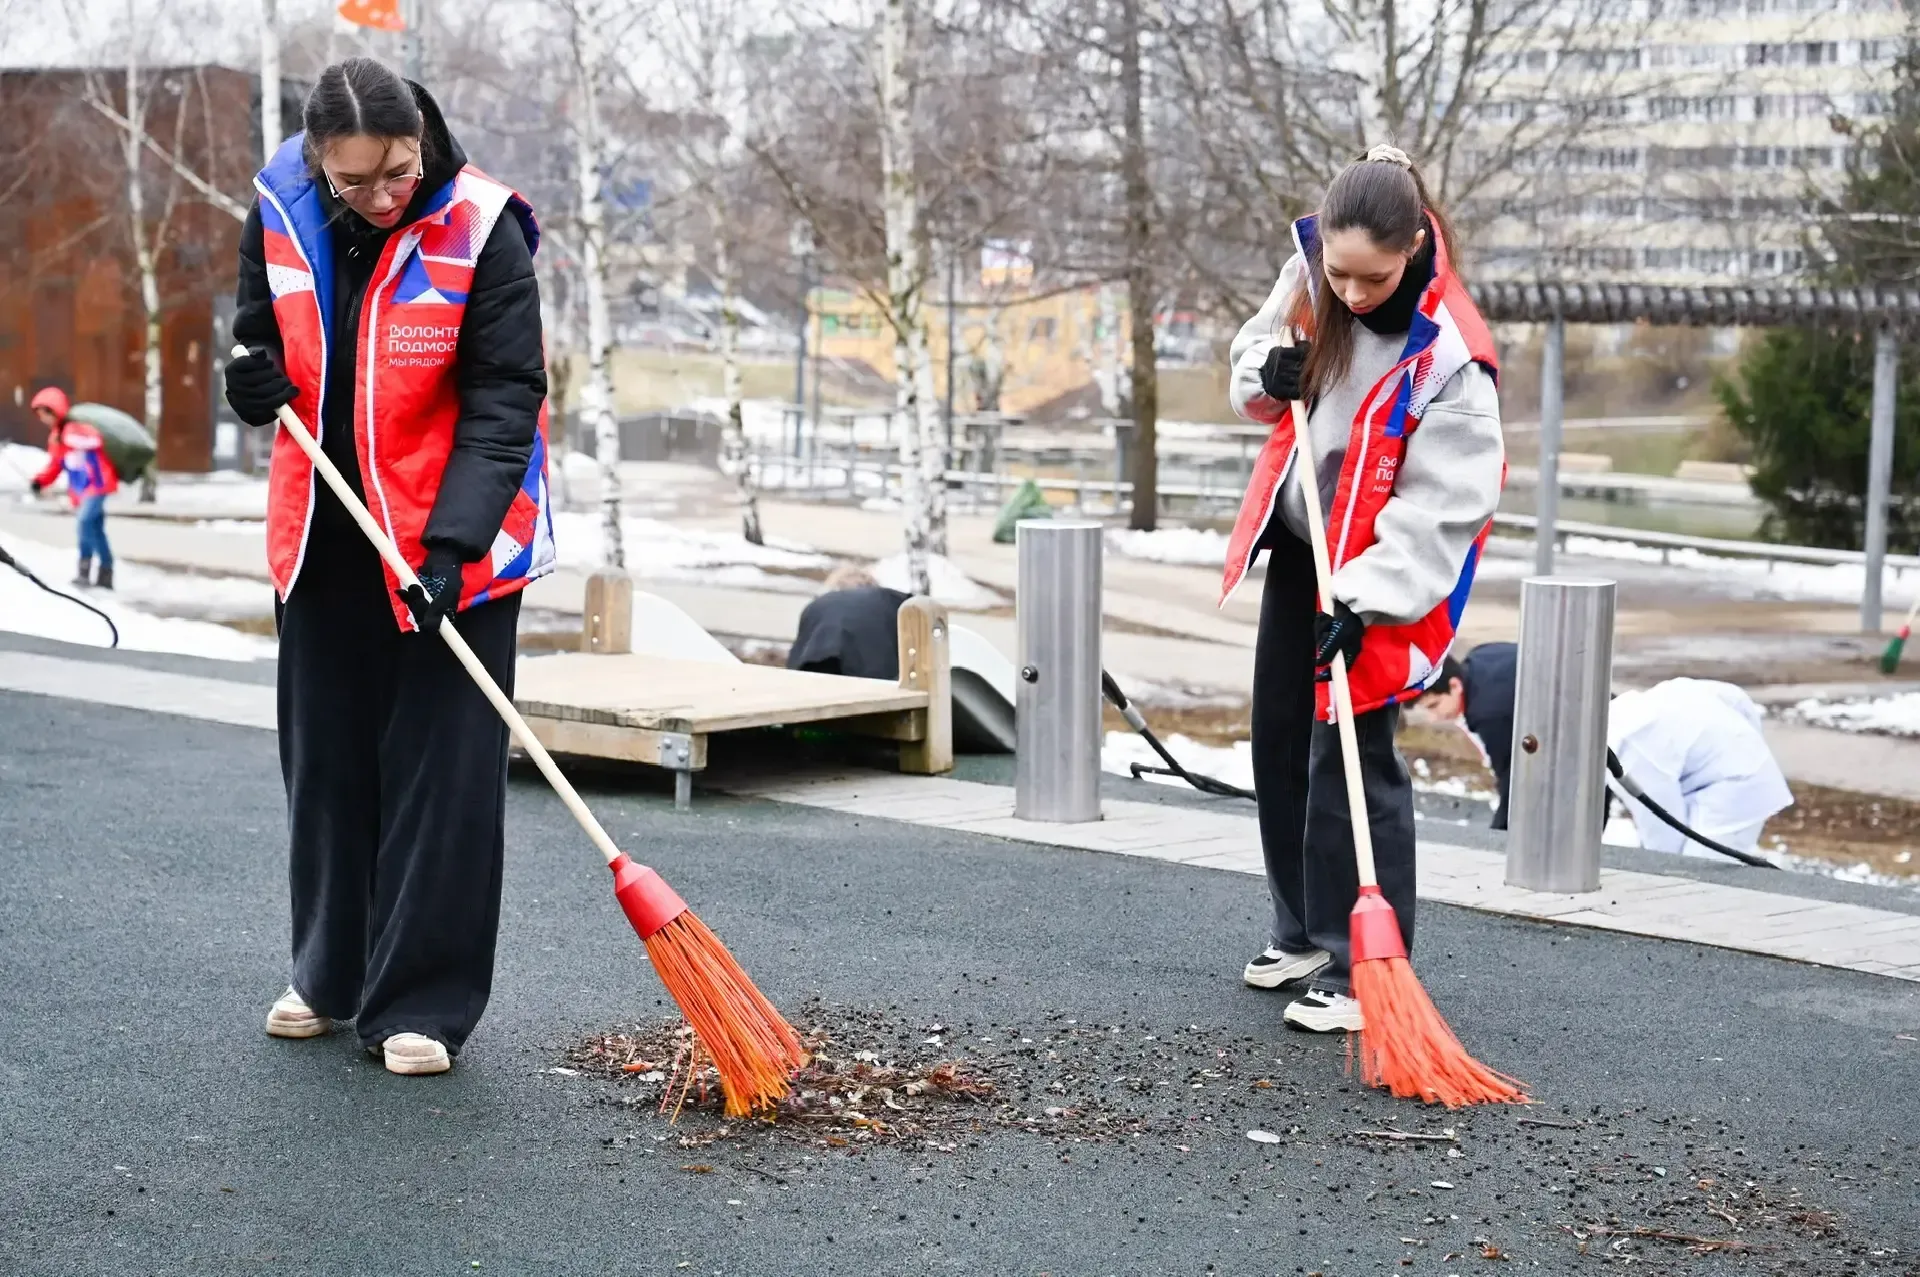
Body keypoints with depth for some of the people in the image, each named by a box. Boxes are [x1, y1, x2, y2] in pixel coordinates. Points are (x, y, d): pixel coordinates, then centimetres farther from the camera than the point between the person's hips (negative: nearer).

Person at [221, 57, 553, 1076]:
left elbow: (505, 397, -19)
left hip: (452, 541, -5)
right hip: (324, 534, 5)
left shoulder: (479, 228, -19)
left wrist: (456, 540, -28)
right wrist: (257, 383, -14)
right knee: (326, 758, 14)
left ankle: (422, 1001, 7)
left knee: (444, 770, -4)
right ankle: (332, 975, 31)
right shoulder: (279, 212, -6)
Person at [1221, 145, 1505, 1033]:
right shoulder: (1312, 275, -10)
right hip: (1298, 543, 7)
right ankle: (1304, 932, 30)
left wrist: (1365, 600, -32)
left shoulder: (1449, 356, -29)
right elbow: (1257, 341, 9)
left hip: (1382, 568, -7)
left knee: (1349, 758, -10)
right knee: (1280, 739, 15)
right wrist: (1266, 374, -15)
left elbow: (1444, 503, -27)